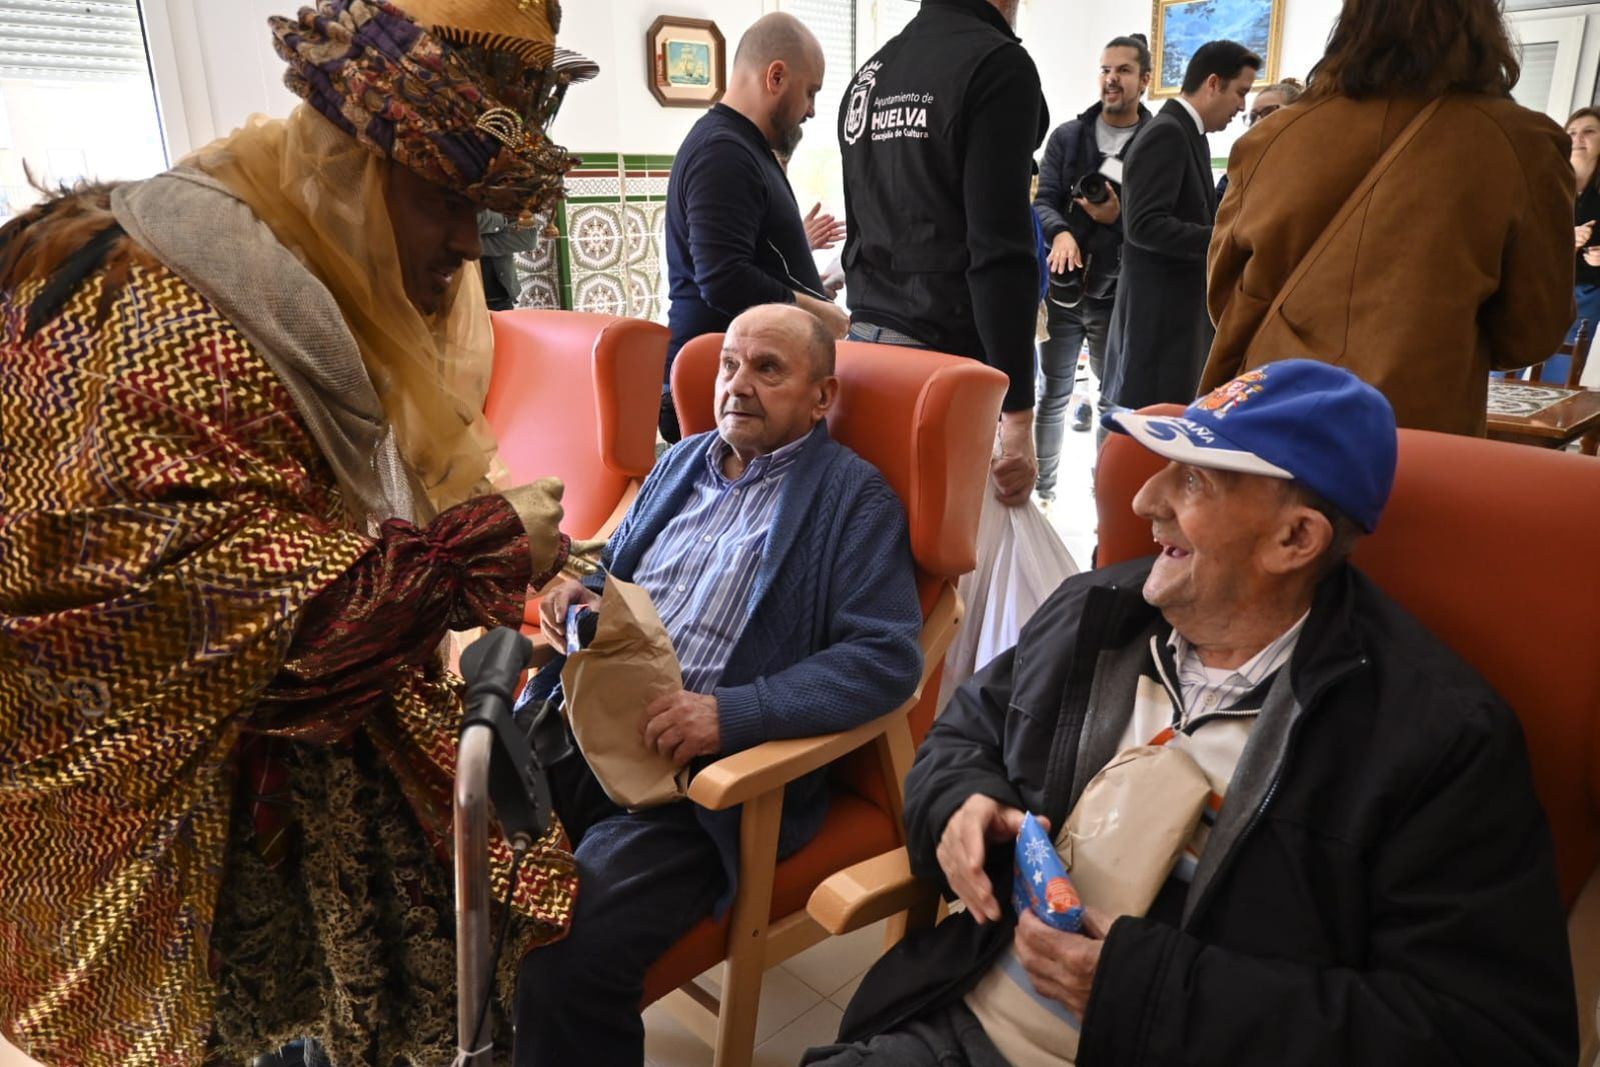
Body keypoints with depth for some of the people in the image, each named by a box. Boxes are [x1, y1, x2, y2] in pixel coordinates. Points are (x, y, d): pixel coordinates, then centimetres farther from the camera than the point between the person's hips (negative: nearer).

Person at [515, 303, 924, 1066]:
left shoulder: (853, 499, -4)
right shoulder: (683, 462, 17)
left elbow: (887, 657, -14)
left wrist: (731, 714, -23)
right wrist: (579, 599, 3)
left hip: (706, 772, -6)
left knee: (567, 958, -23)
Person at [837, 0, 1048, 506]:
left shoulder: (870, 74, 16)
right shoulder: (997, 64, -8)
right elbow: (1001, 250, -16)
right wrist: (1017, 416, -16)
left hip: (865, 342, 8)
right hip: (948, 354, -8)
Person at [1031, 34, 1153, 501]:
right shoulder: (1067, 136, 6)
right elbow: (1044, 201, -2)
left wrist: (1119, 216, -19)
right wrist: (1061, 233, -22)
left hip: (1119, 295, -1)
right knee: (1052, 395, 8)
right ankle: (1041, 490, 19)